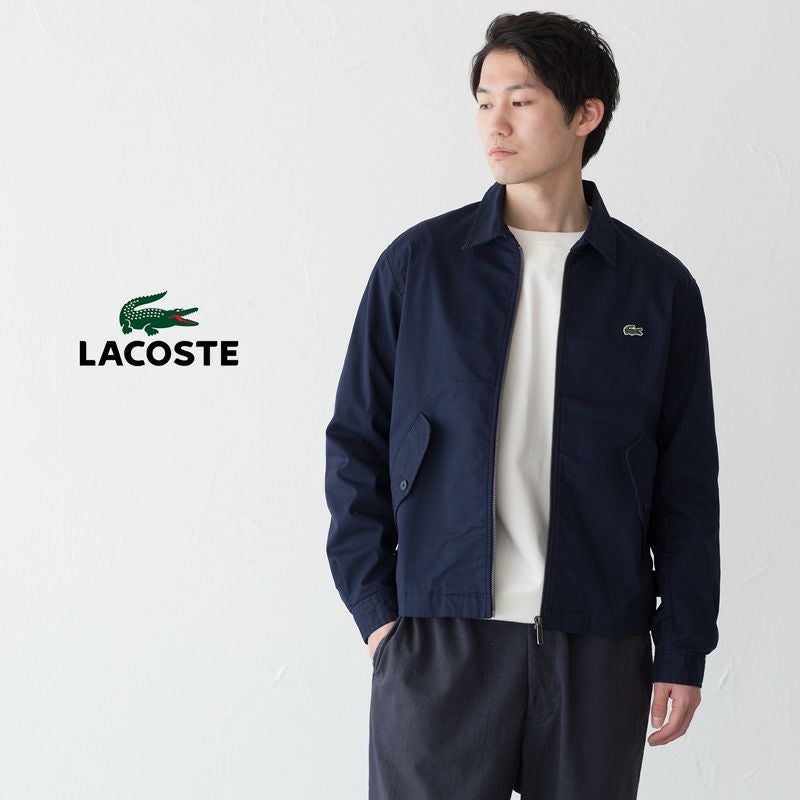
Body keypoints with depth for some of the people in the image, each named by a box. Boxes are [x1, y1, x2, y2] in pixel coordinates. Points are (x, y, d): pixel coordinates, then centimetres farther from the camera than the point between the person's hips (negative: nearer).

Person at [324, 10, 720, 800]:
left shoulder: (658, 286, 4)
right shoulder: (419, 263, 3)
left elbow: (686, 486, 6)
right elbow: (356, 441, 5)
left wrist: (682, 651, 2)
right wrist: (374, 607, -2)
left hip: (596, 648, 1)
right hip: (438, 638, -1)